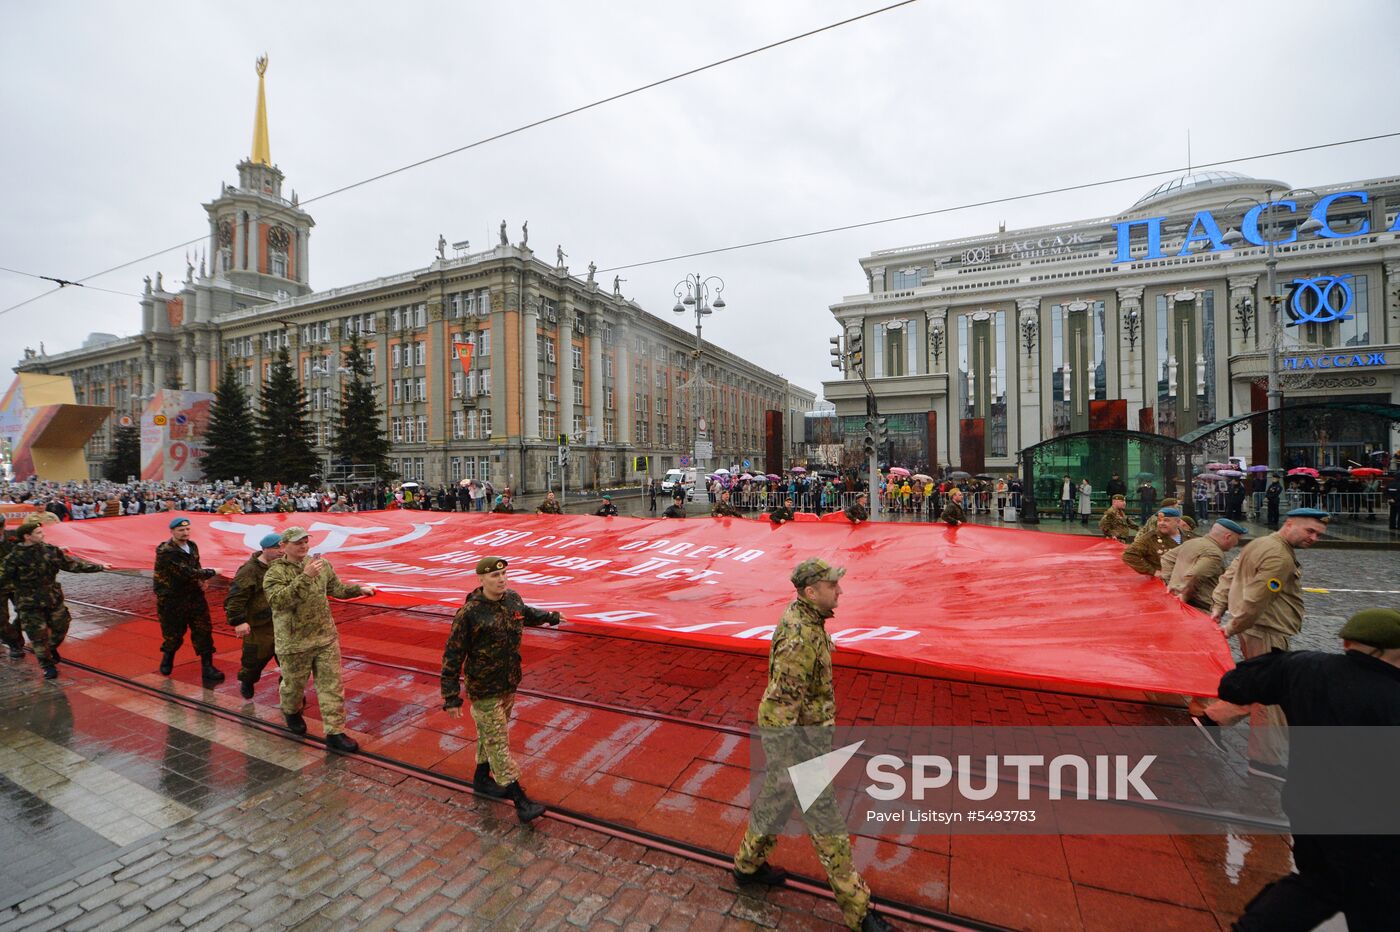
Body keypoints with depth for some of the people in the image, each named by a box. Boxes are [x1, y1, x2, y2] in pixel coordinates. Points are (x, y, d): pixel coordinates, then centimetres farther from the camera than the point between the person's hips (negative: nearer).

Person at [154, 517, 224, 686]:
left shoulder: (192, 546, 3)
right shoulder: (166, 552, -19)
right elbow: (185, 572, -26)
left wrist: (201, 580, -3)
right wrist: (212, 573, -16)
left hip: (194, 595, 5)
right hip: (171, 599, -5)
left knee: (204, 631, 1)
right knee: (173, 634, 10)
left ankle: (207, 666, 8)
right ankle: (167, 659, 41)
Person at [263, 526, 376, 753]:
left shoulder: (321, 564, 3)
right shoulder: (274, 573, -12)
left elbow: (336, 589, 16)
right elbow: (278, 601, -29)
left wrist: (359, 589, 1)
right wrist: (305, 577, -37)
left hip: (326, 637, 3)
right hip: (293, 643, -3)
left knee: (332, 685, 2)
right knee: (294, 684, 17)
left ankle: (335, 733, 10)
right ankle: (291, 712, 51)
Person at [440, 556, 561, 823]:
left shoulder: (513, 598, -3)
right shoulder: (469, 613, -23)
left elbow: (525, 614, 22)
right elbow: (453, 656, -17)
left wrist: (549, 617, 38)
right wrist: (451, 698, -17)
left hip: (509, 684, 7)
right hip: (484, 689, -7)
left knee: (490, 734, 23)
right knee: (497, 742, 0)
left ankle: (481, 779, 44)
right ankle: (520, 801, 4)